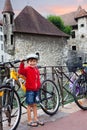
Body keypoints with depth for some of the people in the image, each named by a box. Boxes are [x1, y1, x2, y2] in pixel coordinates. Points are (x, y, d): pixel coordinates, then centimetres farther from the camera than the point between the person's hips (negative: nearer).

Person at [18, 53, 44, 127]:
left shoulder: (36, 69, 11)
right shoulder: (27, 69, -9)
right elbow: (21, 71, -29)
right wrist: (22, 63, -39)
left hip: (36, 89, 6)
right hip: (30, 90, -6)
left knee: (35, 105, 15)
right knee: (30, 105, 2)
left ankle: (36, 119, 26)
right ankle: (30, 121, 12)